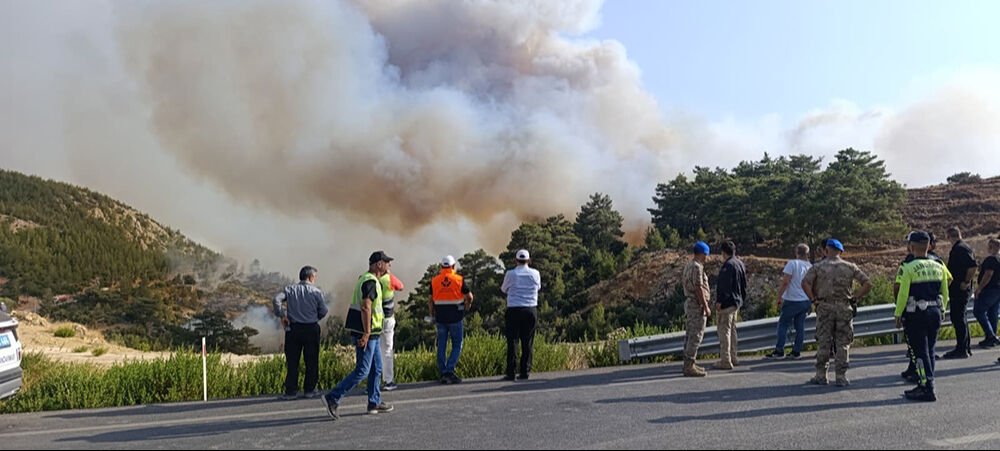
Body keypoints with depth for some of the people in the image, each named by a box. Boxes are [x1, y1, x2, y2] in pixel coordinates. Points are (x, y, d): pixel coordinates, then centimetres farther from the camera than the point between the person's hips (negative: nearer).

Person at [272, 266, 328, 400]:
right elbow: (323, 311, -2)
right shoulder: (316, 292, -2)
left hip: (293, 328, 2)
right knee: (311, 361, 8)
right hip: (311, 329, -2)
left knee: (292, 361, 7)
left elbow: (276, 299, -9)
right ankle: (309, 390, 12)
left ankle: (291, 391, 7)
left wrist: (281, 315, -4)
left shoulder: (290, 289, 5)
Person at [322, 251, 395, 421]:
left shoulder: (365, 279, 16)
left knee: (376, 368, 15)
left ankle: (375, 403, 21)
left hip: (372, 334, 10)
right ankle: (333, 398, -5)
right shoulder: (370, 282, -16)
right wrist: (366, 333, -27)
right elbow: (365, 307, -25)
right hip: (366, 334, -10)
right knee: (362, 371, -7)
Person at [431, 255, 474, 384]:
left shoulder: (434, 281, 2)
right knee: (457, 346, 4)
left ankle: (443, 373, 13)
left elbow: (431, 300, 5)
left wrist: (432, 314, 18)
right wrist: (467, 305, 16)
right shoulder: (459, 280, -6)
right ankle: (449, 371, -8)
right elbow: (469, 297, -4)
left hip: (440, 317, 3)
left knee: (441, 346, 10)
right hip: (455, 317, -3)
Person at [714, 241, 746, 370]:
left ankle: (725, 361, -4)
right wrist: (741, 301, 24)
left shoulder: (728, 265, -18)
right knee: (732, 330, 18)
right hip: (736, 302, 10)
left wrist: (719, 301, -20)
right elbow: (743, 285, 19)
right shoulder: (740, 264, 13)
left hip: (726, 303, -10)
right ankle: (733, 358, 26)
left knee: (724, 330, -5)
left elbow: (724, 285, -24)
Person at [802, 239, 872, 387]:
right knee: (843, 343, 6)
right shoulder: (850, 267, 6)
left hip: (824, 308, -1)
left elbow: (805, 283, -12)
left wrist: (813, 300, -4)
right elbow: (868, 283, 1)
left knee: (823, 343, 5)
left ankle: (821, 375, 8)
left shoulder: (818, 267, 1)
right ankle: (841, 377, 6)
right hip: (844, 308, 1)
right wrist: (855, 298, 3)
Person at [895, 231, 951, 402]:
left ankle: (928, 389, -3)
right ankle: (923, 385, 21)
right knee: (929, 351, 14)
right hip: (935, 312, 6)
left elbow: (902, 295, -12)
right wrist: (941, 310, 22)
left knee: (920, 352, -1)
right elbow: (945, 293, 11)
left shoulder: (908, 268, -12)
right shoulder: (939, 266, 6)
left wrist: (898, 315, -3)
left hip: (916, 314, -6)